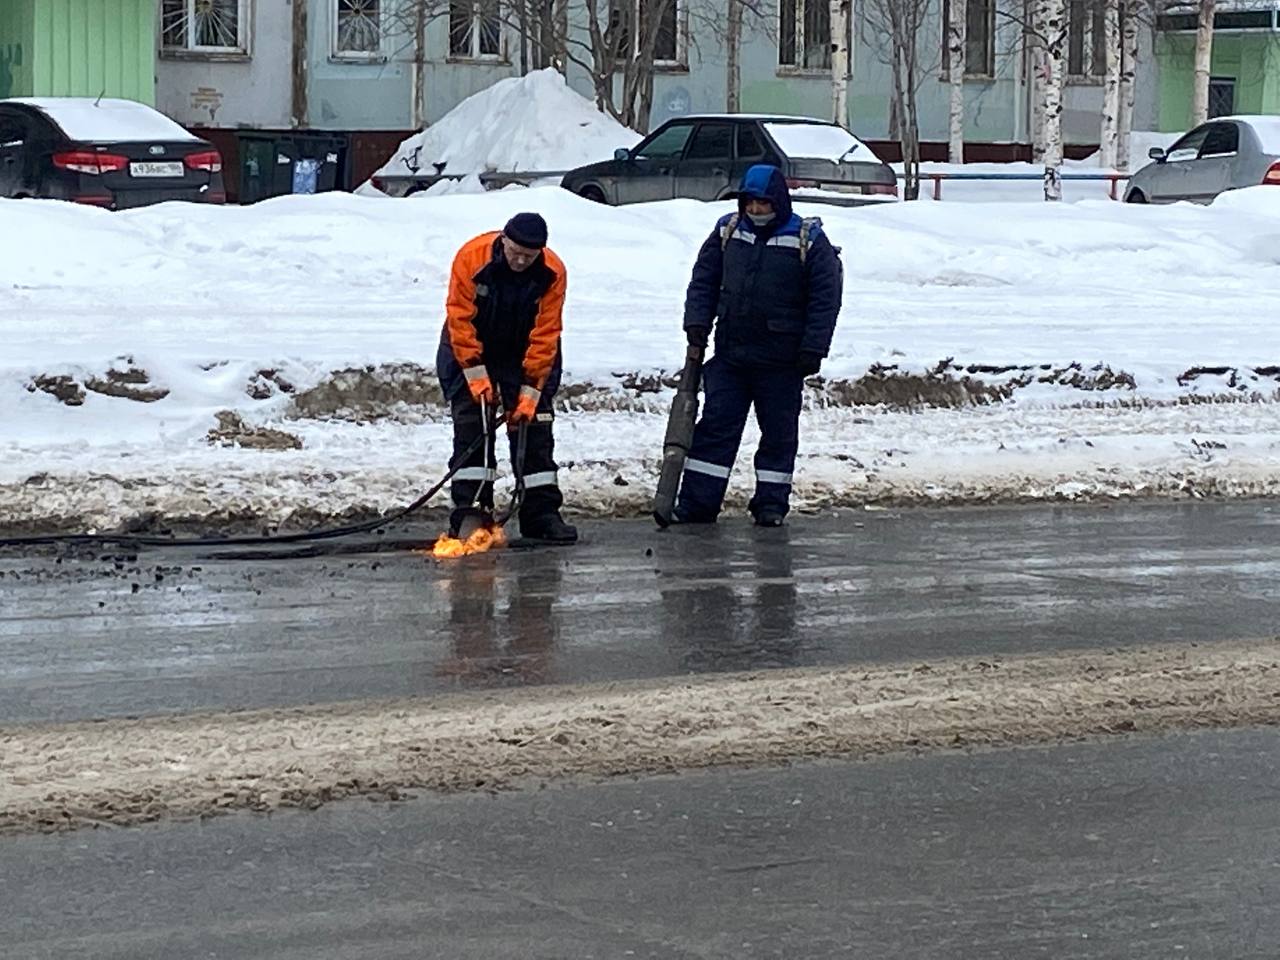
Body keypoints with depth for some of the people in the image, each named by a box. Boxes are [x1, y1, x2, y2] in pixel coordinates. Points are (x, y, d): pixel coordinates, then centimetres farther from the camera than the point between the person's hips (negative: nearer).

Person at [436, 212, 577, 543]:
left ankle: (541, 512, -2)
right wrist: (476, 375, -24)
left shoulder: (552, 273, -22)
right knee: (470, 425, -8)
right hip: (471, 348, -1)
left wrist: (530, 393, -22)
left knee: (534, 424, -4)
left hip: (525, 353, 1)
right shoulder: (471, 257, -26)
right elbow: (460, 320, -21)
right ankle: (470, 510, -6)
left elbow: (544, 337, -18)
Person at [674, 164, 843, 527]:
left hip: (781, 360, -3)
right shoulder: (728, 232, 6)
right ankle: (697, 502, 3)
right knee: (716, 425, 2)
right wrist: (697, 322, -1)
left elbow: (826, 298, -6)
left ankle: (771, 503, 16)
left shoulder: (809, 241, -6)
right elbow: (704, 280, 13)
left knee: (779, 431, 5)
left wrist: (812, 349, -11)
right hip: (730, 353, 3)